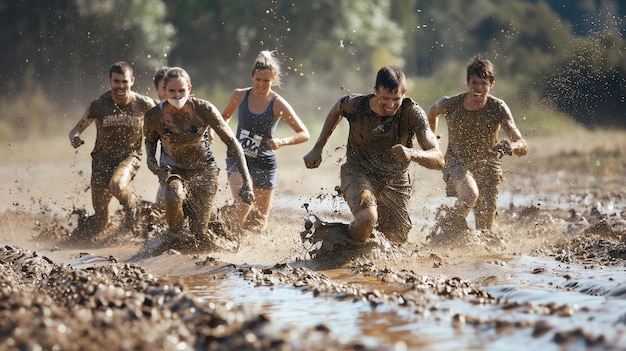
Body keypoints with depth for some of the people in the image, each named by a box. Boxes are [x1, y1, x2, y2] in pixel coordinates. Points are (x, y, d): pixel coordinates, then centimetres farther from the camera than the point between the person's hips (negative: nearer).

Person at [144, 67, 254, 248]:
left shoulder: (204, 109, -22)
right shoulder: (154, 116, -18)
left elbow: (232, 143, -17)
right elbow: (150, 140, 7)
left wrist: (247, 181, -24)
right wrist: (151, 162, -16)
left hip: (204, 170, 0)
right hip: (173, 168, 0)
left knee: (199, 236, -2)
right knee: (174, 196, -39)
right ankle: (175, 233, -6)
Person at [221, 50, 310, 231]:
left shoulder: (278, 104, -11)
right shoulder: (239, 96, -4)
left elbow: (304, 134, -12)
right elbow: (224, 117, 18)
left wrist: (282, 142, -27)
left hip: (264, 162, 0)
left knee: (260, 217, 9)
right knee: (243, 204, -23)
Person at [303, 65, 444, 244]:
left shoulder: (412, 112, -21)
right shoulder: (356, 104, -17)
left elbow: (439, 160, -26)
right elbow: (336, 111, 10)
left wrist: (413, 154, -47)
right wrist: (317, 149, 11)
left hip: (395, 182, 2)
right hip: (358, 172, -2)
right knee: (367, 218, -33)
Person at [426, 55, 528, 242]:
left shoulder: (498, 108, -18)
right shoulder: (450, 105, -16)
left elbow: (523, 147, -26)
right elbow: (432, 111, 11)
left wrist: (511, 147, -47)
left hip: (487, 165, 2)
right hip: (457, 163, -2)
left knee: (485, 231, 1)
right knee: (469, 194, -36)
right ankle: (448, 228, -8)